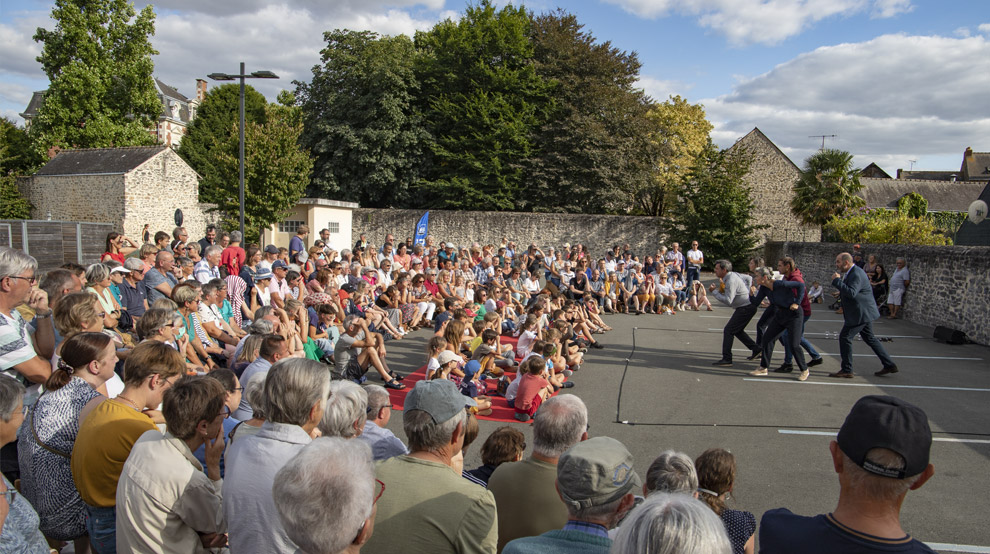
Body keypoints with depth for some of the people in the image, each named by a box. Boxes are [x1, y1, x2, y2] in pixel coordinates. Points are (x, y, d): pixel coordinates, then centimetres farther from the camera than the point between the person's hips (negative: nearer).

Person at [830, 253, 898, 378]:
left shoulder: (856, 274, -21)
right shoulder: (852, 272, 12)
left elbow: (851, 293, -33)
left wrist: (837, 281, -29)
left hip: (860, 313, -11)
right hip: (863, 312, 11)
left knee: (845, 337, -7)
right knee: (870, 338, 18)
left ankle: (846, 370, -1)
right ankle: (889, 365, 24)